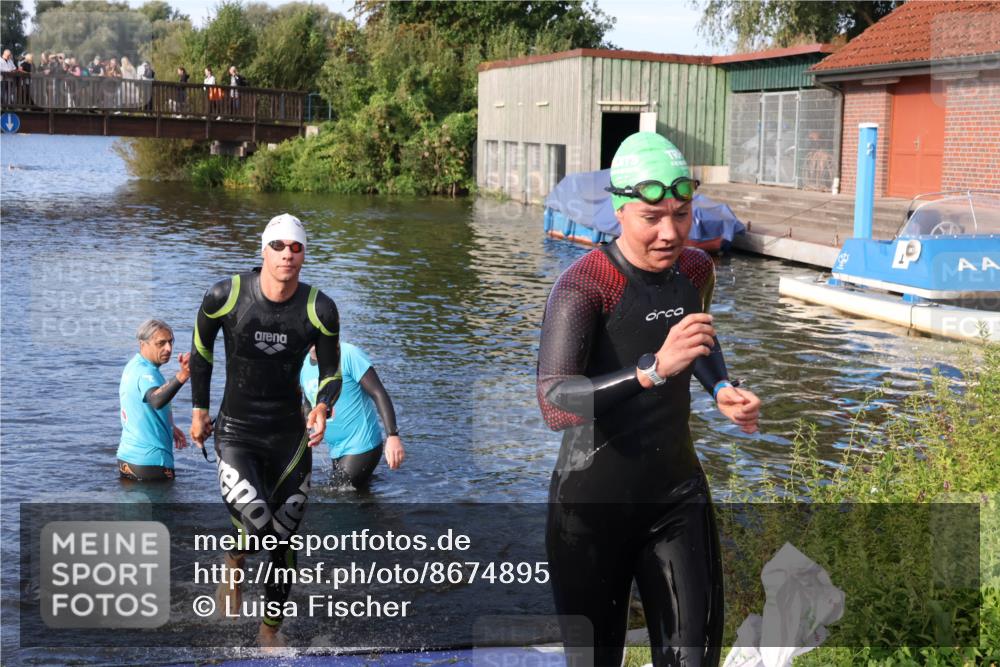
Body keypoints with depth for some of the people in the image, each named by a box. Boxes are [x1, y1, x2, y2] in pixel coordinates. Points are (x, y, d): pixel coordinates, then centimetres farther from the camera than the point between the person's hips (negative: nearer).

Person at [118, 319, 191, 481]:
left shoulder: (132, 366, 10)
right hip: (150, 462, -10)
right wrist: (182, 376, -61)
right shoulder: (146, 373, -22)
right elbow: (157, 401, -45)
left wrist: (170, 428, 31)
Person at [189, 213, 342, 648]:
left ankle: (270, 628, 31)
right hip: (236, 432, -2)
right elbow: (201, 348, 7)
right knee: (256, 525, -24)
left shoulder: (320, 310, -10)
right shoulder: (225, 297, -12)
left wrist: (322, 408, -20)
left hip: (290, 434, 2)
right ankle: (233, 568, 13)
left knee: (284, 541, 8)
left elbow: (331, 373, 1)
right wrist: (199, 410, 9)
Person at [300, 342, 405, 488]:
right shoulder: (303, 366, 4)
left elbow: (378, 393, -19)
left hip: (361, 446, -7)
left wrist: (392, 436, -28)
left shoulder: (348, 354, -16)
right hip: (336, 449, 7)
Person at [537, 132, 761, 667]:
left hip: (677, 496, 5)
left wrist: (721, 390, 5)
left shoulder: (696, 269, 1)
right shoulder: (582, 286, -19)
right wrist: (654, 369, -42)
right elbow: (554, 406, -32)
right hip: (592, 503, -4)